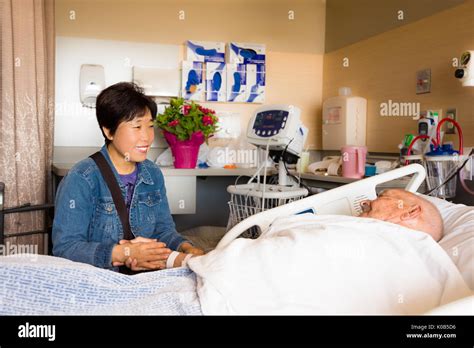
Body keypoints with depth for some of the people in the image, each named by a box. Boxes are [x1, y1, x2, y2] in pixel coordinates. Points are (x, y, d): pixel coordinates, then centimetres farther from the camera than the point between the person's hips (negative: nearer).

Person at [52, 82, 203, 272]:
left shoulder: (153, 174, 8)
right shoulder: (82, 179, -12)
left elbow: (163, 228, 10)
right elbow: (64, 247, -15)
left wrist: (187, 249, -11)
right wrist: (123, 252, -25)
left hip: (144, 277, 5)